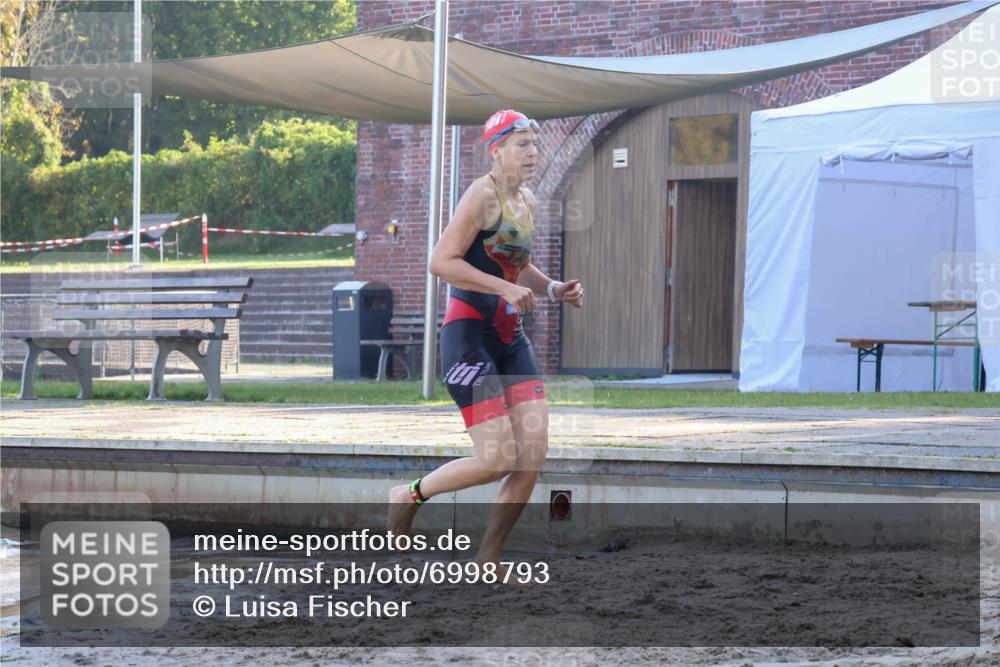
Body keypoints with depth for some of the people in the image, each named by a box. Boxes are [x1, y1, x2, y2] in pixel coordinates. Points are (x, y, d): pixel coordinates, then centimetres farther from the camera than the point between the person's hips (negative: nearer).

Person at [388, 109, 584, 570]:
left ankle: (487, 564, 7)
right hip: (470, 333, -8)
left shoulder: (526, 200, 15)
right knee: (498, 459, -13)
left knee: (533, 453, -3)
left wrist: (552, 289, 11)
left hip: (510, 336, 8)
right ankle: (410, 495, 12)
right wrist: (505, 288, -23)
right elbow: (441, 261, -19)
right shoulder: (483, 195, -12)